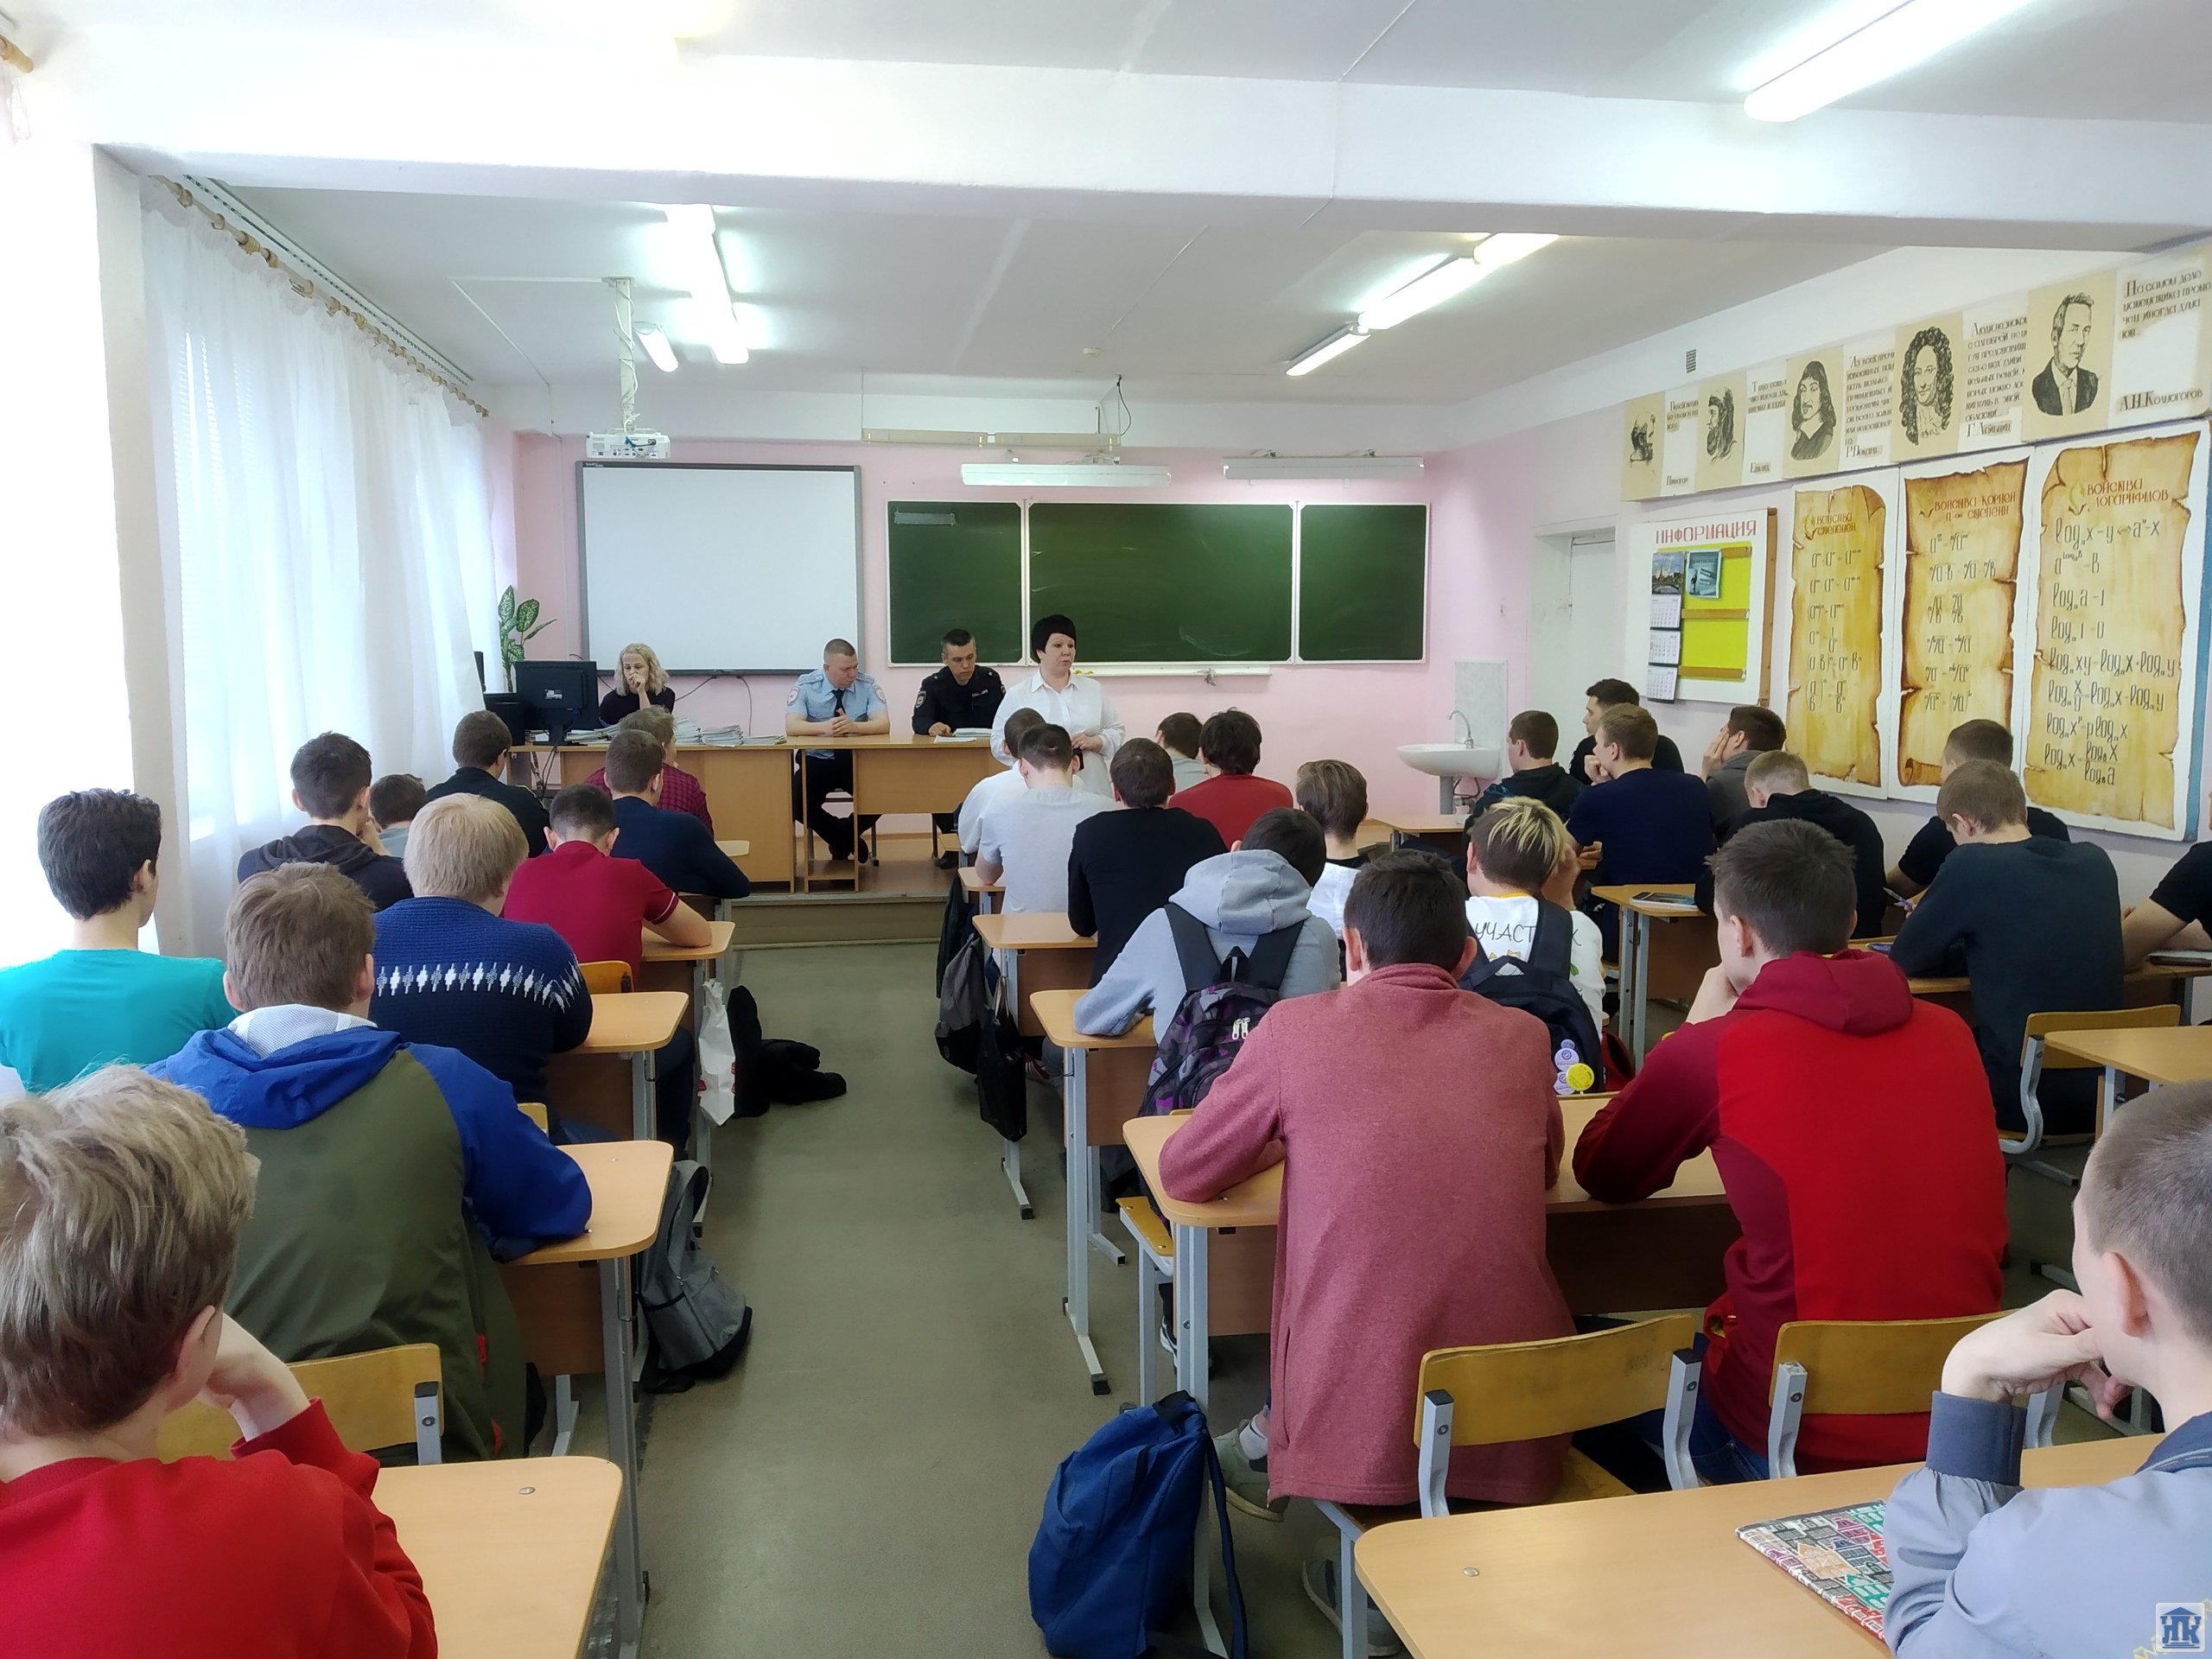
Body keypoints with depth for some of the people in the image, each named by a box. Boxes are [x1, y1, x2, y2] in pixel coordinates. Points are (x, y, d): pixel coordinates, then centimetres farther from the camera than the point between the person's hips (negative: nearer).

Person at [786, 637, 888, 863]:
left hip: (858, 761, 0)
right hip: (817, 761, 0)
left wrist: (854, 726, -39)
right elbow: (791, 727, -20)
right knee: (795, 802, -26)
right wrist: (824, 727, -40)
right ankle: (849, 841, 0)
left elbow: (884, 724, -18)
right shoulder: (806, 685, -8)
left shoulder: (868, 685, -6)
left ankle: (841, 843, 2)